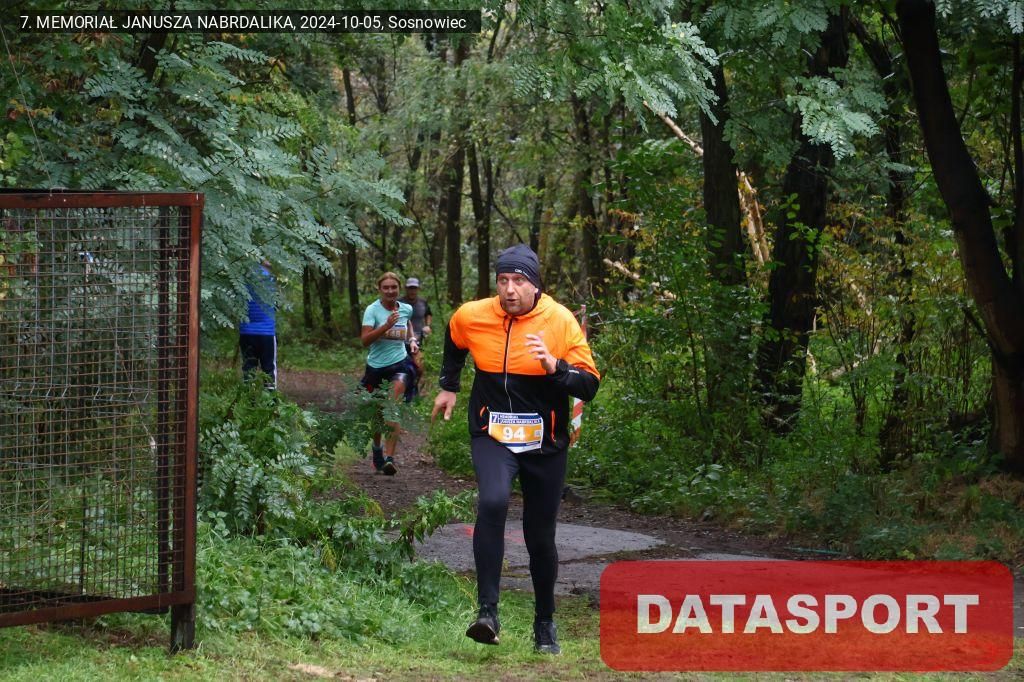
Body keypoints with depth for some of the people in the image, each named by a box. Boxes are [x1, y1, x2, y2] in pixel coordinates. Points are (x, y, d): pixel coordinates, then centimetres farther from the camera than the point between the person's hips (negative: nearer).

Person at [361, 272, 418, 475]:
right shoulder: (373, 310, -10)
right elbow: (365, 340, -22)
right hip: (376, 365, -1)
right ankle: (377, 447, 40)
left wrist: (412, 339, 13)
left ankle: (389, 457, -26)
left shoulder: (406, 309, 2)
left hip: (398, 363, 1)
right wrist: (386, 326, -32)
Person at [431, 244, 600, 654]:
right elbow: (454, 341, 23)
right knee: (493, 502, -29)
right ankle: (488, 612, -29)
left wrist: (555, 367, -28)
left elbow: (589, 385, -11)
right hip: (492, 436, 0)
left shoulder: (561, 322, -9)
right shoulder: (471, 317, -3)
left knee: (540, 536, 8)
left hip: (545, 443, 0)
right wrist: (448, 385, 25)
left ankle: (545, 625, 29)